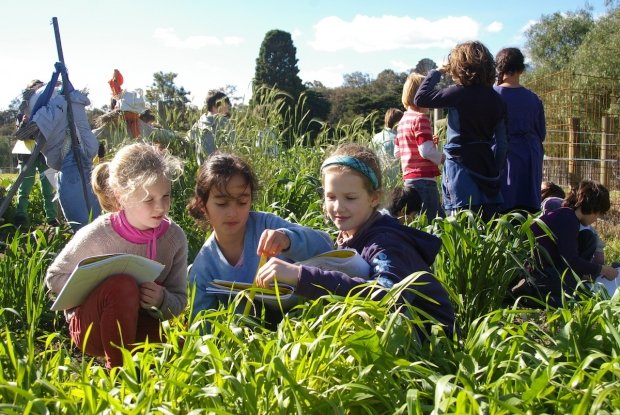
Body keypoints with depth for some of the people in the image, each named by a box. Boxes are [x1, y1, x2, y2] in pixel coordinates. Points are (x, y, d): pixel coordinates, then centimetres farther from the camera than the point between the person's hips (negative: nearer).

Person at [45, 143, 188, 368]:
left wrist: (162, 300, -28)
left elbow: (179, 301, -3)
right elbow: (54, 277, -6)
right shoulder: (97, 235, -19)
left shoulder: (174, 236, -10)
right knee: (122, 285, -35)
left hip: (141, 325, 3)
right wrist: (98, 290, -23)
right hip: (91, 325, -3)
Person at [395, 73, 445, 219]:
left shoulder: (403, 120, 14)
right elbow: (426, 151, -22)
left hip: (409, 178, 9)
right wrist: (441, 157, -3)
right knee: (430, 220, -8)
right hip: (424, 178, -9)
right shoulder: (421, 118, -13)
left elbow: (397, 152, 19)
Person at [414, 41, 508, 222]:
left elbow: (420, 98, -8)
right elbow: (500, 141, 7)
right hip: (487, 170, 6)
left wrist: (436, 72, 3)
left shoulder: (459, 93, -12)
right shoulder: (496, 99, 6)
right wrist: (495, 171, 14)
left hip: (460, 164, -6)